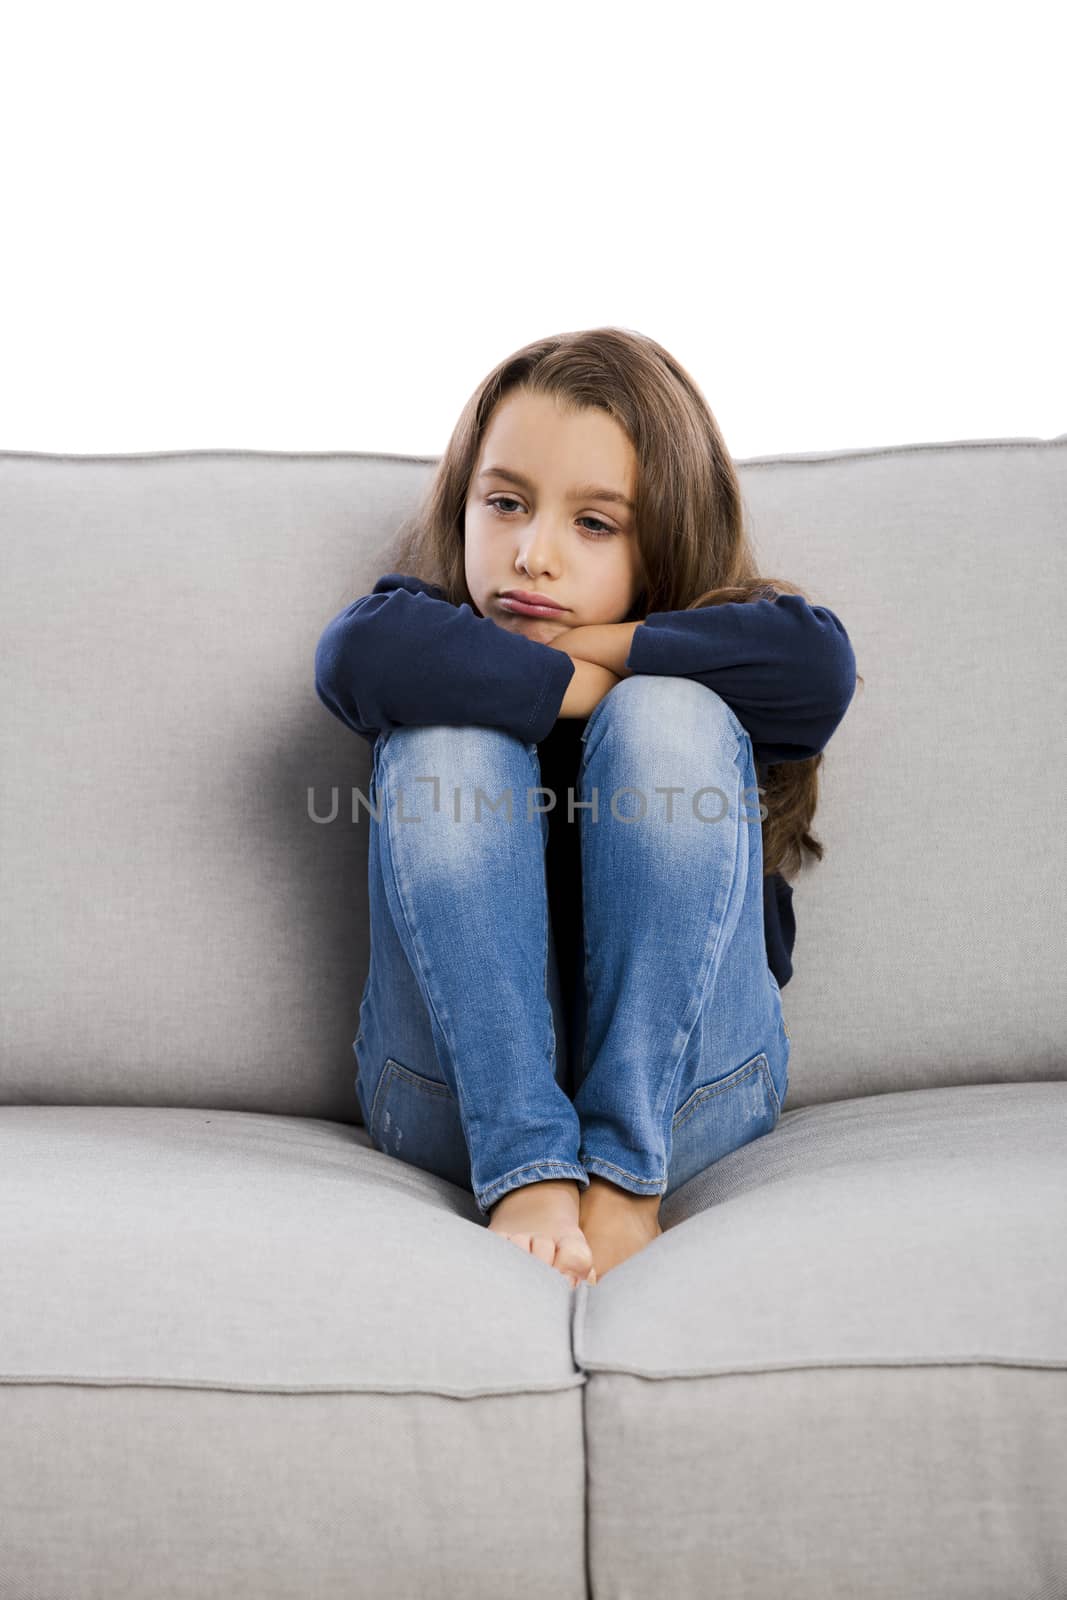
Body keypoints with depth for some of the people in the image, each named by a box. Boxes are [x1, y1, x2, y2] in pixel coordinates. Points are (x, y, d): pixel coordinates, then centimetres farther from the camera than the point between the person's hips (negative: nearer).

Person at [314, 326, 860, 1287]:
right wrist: (581, 683, -17)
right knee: (450, 735, -20)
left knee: (671, 719, -21)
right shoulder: (444, 626, 6)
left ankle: (624, 1170, -22)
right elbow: (360, 652, -21)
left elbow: (818, 667, -20)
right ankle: (526, 1171, -28)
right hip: (459, 1090, 1)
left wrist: (596, 647, -13)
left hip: (687, 1087, 0)